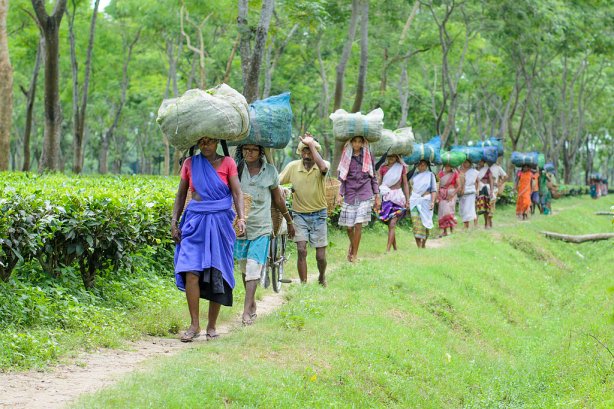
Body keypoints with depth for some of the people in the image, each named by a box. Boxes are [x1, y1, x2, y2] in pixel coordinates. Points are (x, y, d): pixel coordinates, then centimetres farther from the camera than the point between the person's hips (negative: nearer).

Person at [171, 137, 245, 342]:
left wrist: (241, 217, -17)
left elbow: (237, 192, -2)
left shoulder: (227, 163, 5)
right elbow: (181, 194, 14)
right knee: (191, 271, -12)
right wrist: (174, 221, 4)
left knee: (217, 275, 1)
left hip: (220, 223, -1)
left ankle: (211, 326, 10)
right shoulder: (190, 163, 10)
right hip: (194, 221, 1)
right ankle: (194, 325, -5)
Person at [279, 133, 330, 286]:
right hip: (299, 214, 1)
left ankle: (322, 277, 35)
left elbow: (323, 167, -37)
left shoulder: (323, 165, -12)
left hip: (318, 215, -1)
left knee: (321, 256, 4)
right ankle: (303, 284, 0)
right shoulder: (293, 166, -7)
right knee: (301, 251, -13)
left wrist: (311, 144, -33)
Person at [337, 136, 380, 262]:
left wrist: (377, 196, 6)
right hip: (350, 194, 1)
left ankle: (354, 253, -1)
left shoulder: (368, 156, 6)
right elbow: (342, 178, 9)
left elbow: (373, 177, 9)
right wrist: (340, 195, 0)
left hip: (364, 194, -1)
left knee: (358, 224, -10)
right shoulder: (346, 157, 6)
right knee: (349, 226, 1)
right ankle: (352, 244, 32)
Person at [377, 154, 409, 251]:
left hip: (398, 197, -3)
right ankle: (395, 248, 16)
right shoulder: (383, 168, 9)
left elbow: (405, 184, 8)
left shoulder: (401, 168, 6)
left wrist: (407, 200, 5)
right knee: (390, 225, 6)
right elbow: (378, 182, 3)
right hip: (386, 197, 3)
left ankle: (387, 249, -18)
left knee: (392, 224, -13)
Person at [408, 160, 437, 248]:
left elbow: (434, 190, 2)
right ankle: (418, 246, -11)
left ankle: (424, 244, 12)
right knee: (416, 222, -8)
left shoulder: (430, 175, 8)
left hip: (425, 200, -2)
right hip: (414, 201, 2)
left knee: (425, 222, -1)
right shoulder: (414, 175, 17)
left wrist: (432, 201, -8)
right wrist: (408, 200, 14)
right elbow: (410, 188, 21)